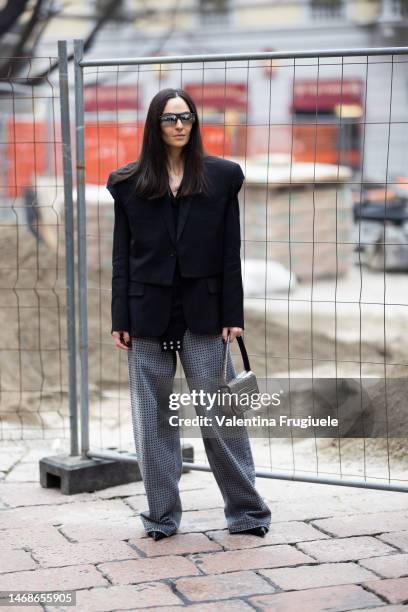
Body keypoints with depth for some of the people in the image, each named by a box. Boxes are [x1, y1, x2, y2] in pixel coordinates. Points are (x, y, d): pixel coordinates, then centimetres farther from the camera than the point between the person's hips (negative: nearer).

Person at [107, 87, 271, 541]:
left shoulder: (222, 176, 4)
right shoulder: (129, 183, 5)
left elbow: (230, 253, 3)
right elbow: (121, 256, 4)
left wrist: (233, 314, -2)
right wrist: (121, 320, 0)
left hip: (202, 311, -1)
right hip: (148, 313, 1)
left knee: (219, 414, 0)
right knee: (153, 419, 6)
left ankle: (246, 511, 13)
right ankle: (162, 516, 17)